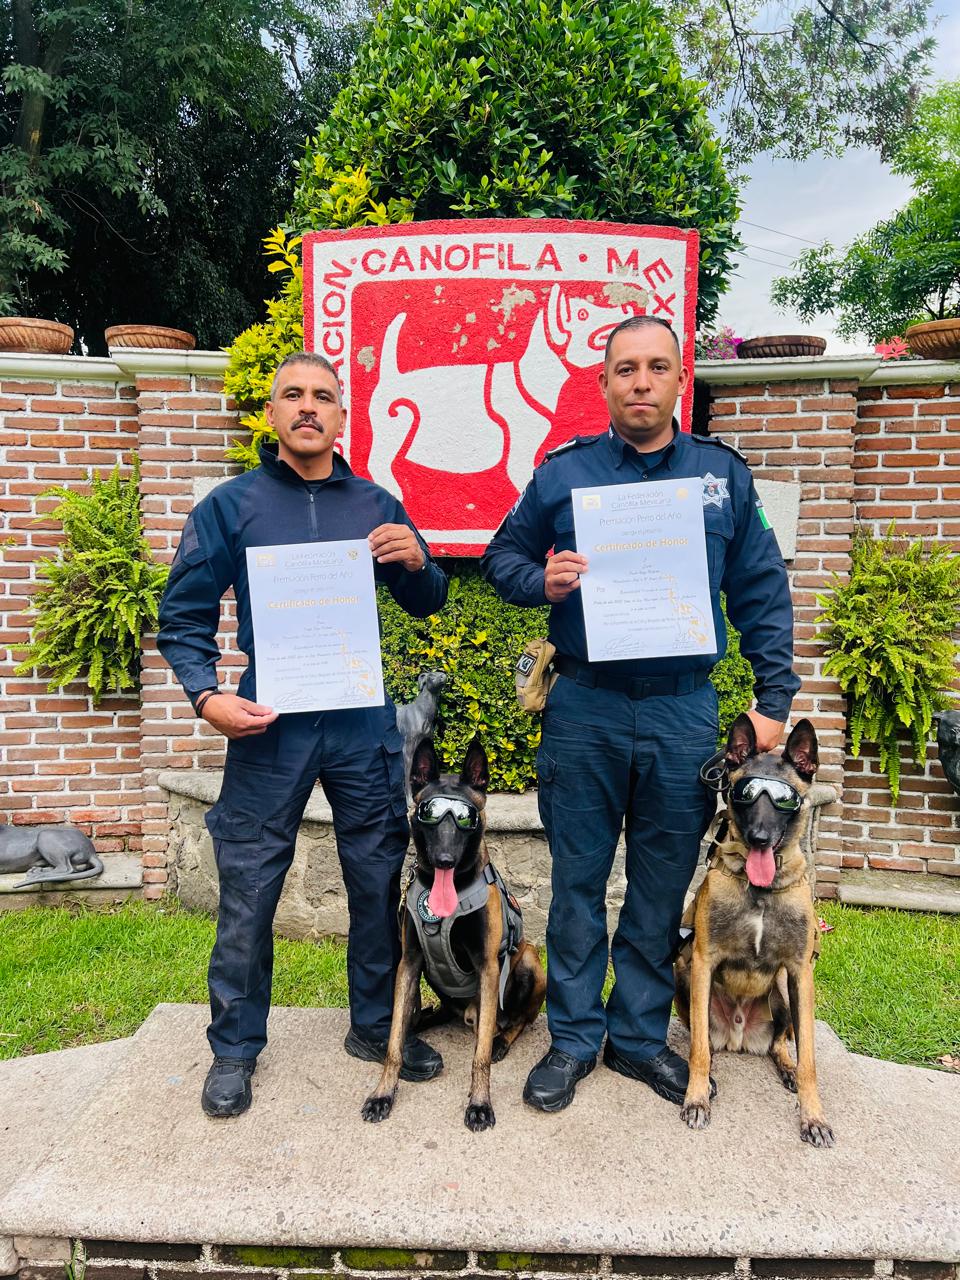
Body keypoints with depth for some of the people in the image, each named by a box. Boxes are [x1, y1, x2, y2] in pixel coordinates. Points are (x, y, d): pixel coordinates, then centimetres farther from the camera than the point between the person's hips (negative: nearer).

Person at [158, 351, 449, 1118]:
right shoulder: (231, 505, 1)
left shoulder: (376, 506, 8)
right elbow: (183, 617, 1)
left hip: (364, 722, 3)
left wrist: (416, 561, -9)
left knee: (380, 879, 11)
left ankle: (377, 1025, 31)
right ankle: (236, 1046, 25)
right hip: (269, 725, -2)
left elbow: (427, 605, 12)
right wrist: (207, 696, -15)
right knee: (248, 890, 5)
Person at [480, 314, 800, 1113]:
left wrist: (775, 701, 1)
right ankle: (573, 1039, 27)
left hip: (684, 714, 1)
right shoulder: (563, 472, 1)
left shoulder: (724, 474, 4)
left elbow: (763, 595, 6)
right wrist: (541, 581, -12)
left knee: (663, 888, 12)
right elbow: (501, 555, 10)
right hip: (584, 710, -1)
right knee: (578, 883, 9)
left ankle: (640, 1035, 32)